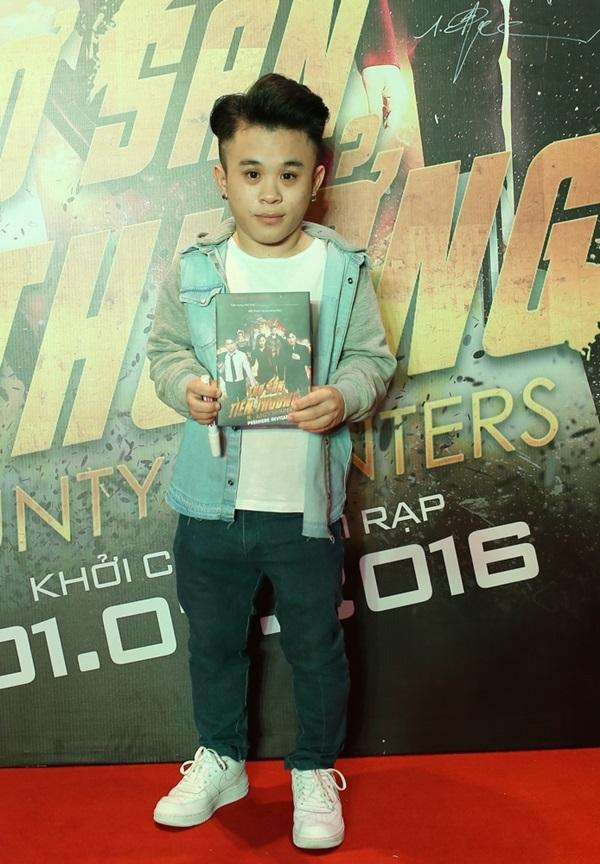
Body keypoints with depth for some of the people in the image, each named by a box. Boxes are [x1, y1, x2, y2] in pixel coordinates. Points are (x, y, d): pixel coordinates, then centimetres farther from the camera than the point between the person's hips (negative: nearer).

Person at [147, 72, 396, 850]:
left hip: (307, 502, -1)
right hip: (213, 500, 2)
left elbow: (373, 358, -1)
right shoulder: (194, 272, -1)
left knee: (315, 646, 13)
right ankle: (220, 760, 42)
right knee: (213, 639, 19)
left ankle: (315, 772, 37)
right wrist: (187, 387, -16)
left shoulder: (343, 271, -4)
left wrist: (343, 397, -21)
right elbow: (165, 349, 5)